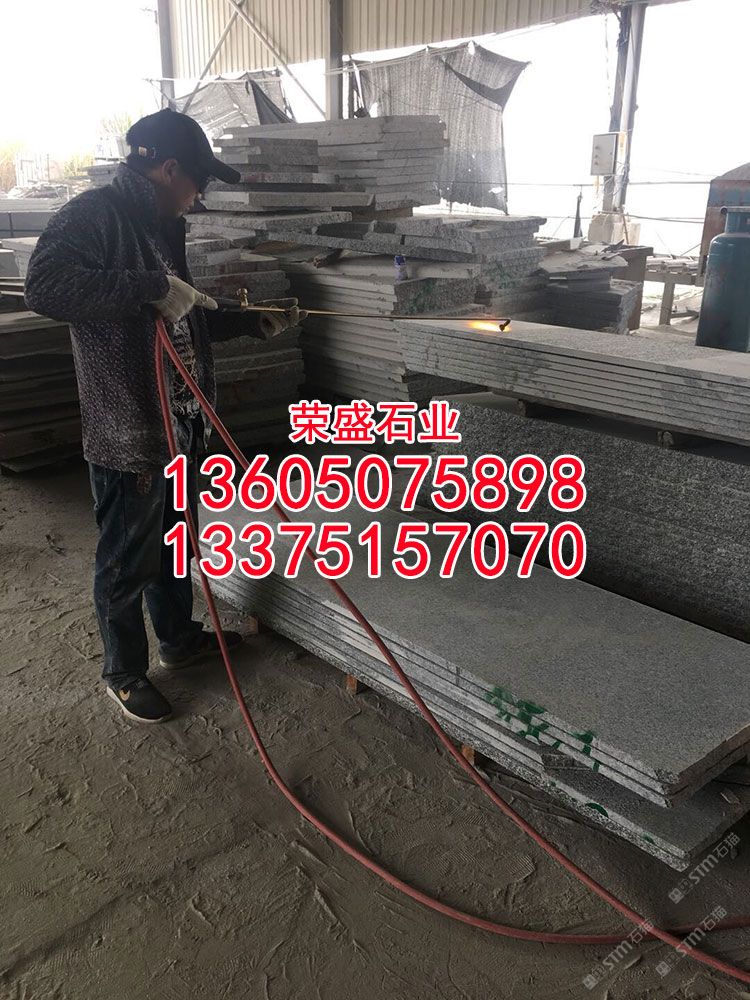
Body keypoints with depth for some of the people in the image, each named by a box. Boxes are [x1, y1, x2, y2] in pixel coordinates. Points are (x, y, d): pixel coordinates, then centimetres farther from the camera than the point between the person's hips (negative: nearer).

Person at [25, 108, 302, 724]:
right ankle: (125, 673, 27)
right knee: (126, 562, 8)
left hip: (183, 425, 9)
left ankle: (181, 639, 44)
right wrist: (154, 286, -32)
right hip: (127, 432, -9)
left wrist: (254, 322, 20)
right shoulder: (94, 215, -15)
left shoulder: (163, 226, 14)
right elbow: (45, 286, -32)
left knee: (172, 545, 24)